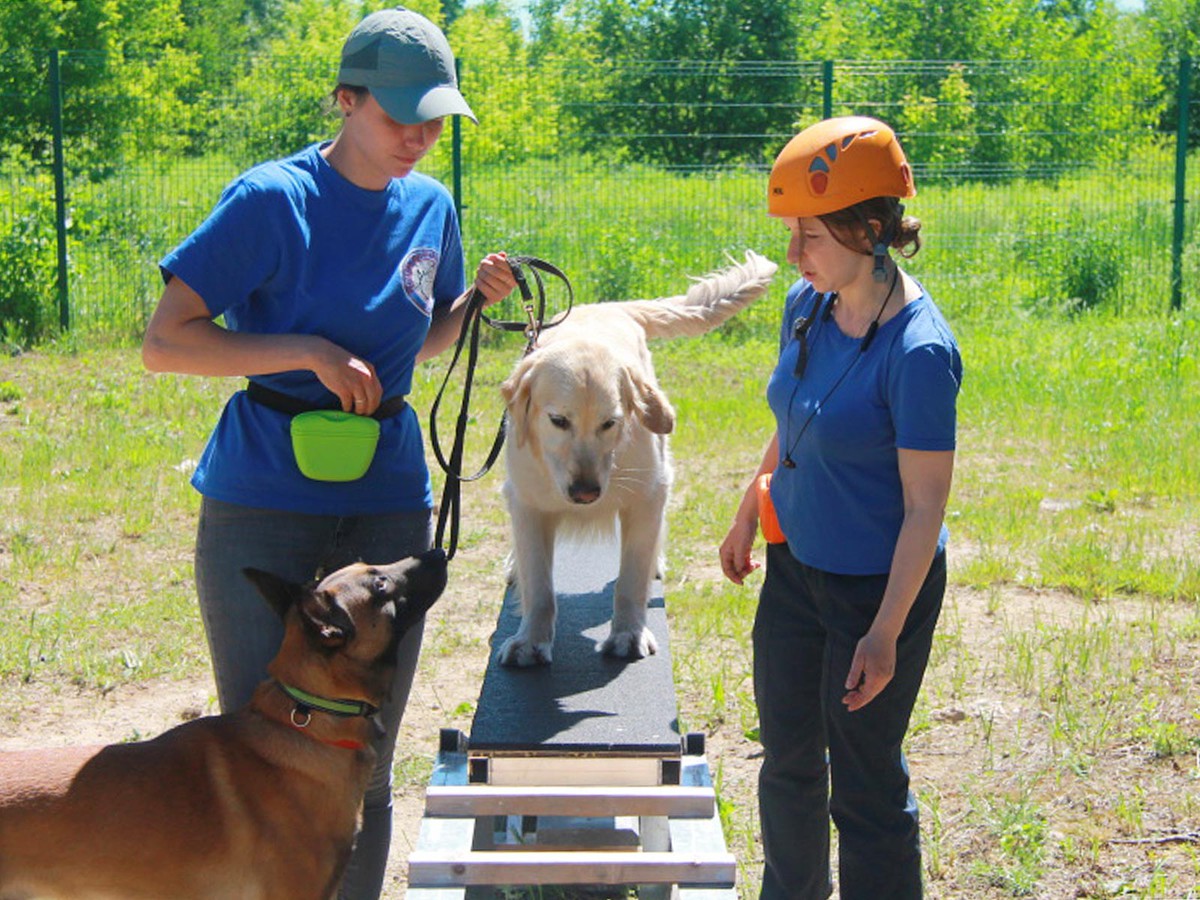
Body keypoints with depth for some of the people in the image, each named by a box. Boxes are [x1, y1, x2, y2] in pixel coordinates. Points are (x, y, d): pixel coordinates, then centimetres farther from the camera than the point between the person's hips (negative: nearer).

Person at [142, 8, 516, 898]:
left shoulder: (431, 206, 5)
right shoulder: (273, 200, -11)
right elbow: (164, 342, -15)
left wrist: (478, 295, 1)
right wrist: (310, 352, -21)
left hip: (387, 501, 5)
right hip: (264, 501, -4)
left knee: (364, 762, 10)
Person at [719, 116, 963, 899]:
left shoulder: (918, 351, -26)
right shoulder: (807, 306, -3)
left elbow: (925, 507, -21)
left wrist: (886, 633, -21)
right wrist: (746, 518, 23)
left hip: (877, 587, -8)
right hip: (795, 568, 8)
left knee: (865, 783, 7)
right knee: (787, 762, 22)